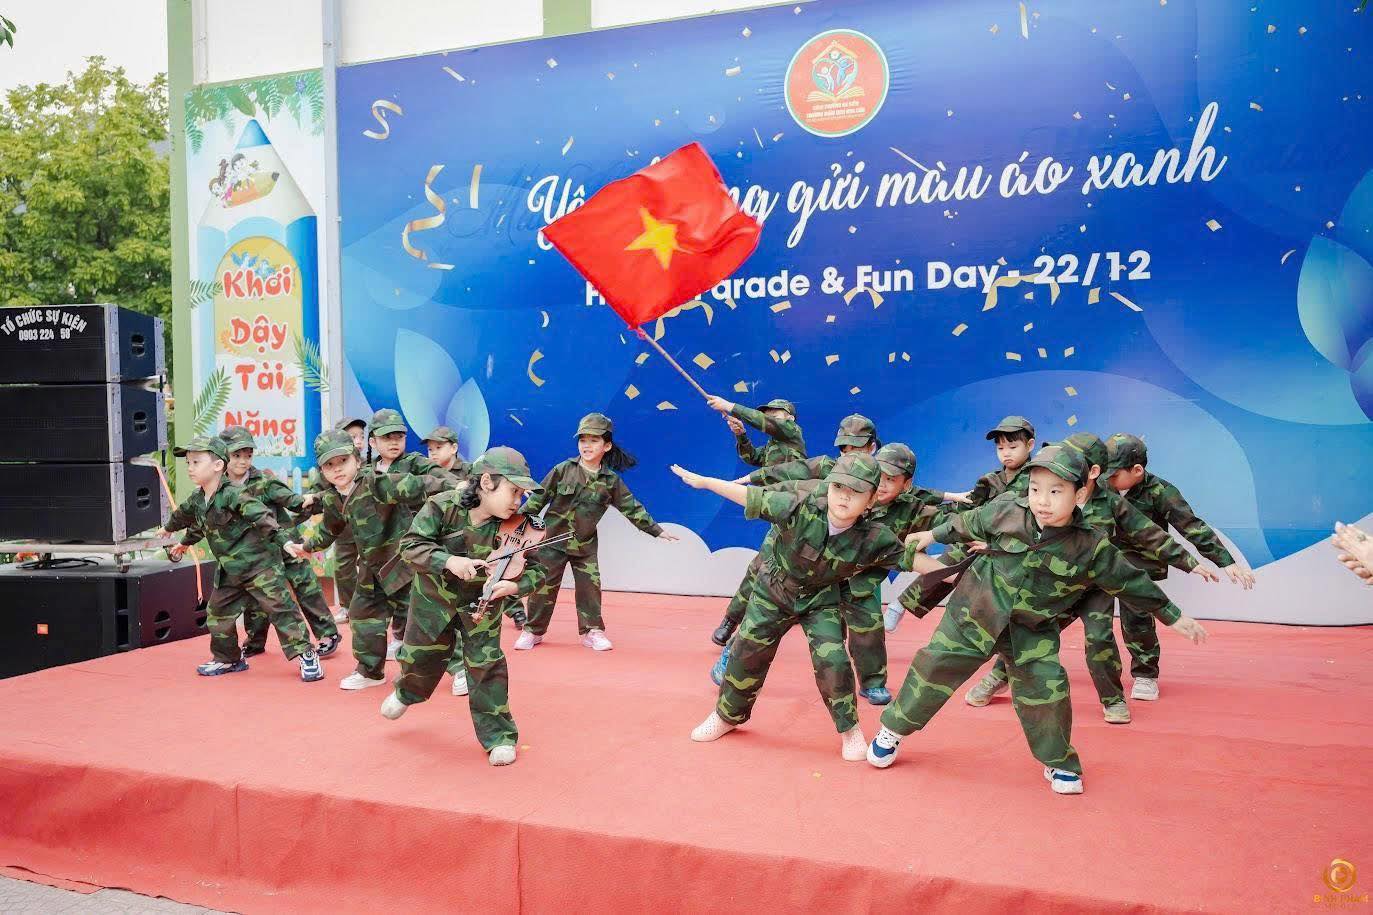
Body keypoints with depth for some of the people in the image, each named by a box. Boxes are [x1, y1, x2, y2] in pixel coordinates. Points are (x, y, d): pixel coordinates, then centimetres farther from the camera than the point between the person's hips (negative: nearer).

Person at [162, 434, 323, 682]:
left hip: (260, 564, -8)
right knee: (218, 614, 15)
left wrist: (285, 542, -36)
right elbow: (189, 518, 29)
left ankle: (306, 656, -5)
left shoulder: (233, 494, -20)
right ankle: (228, 658, 33)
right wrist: (184, 542, 47)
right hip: (229, 571, 8)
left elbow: (263, 518, -27)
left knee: (280, 609, -8)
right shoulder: (197, 499, 7)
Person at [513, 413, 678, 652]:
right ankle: (533, 630, 16)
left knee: (590, 586, 2)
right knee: (544, 585, 3)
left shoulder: (611, 480, -3)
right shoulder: (563, 470, -8)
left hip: (585, 545, 2)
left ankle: (592, 631, 15)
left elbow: (632, 508, 2)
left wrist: (656, 530, 0)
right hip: (553, 539, -2)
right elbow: (539, 497, -5)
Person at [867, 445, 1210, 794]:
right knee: (936, 666, 2)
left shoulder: (1092, 547, -17)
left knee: (1046, 687, -6)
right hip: (975, 609, 0)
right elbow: (969, 523, 3)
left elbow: (1132, 582, -5)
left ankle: (1059, 762, 19)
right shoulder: (1007, 512, -16)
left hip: (1030, 630, 0)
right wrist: (933, 535, 16)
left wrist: (1174, 616, 3)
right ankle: (893, 729, 21)